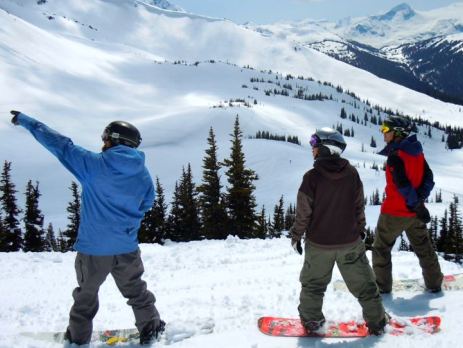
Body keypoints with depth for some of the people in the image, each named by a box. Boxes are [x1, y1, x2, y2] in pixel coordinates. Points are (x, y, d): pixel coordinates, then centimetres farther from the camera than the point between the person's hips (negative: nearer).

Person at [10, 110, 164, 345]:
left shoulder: (94, 164, -16)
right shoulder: (143, 175, -5)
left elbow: (61, 145, -9)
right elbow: (146, 204, 11)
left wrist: (27, 121, 1)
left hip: (93, 247, -2)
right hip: (127, 248, 2)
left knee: (86, 293, 19)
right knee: (136, 291, 21)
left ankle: (78, 337, 31)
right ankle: (151, 328, 28)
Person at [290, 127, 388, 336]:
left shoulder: (312, 177, -18)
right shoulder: (352, 173, -7)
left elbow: (303, 212, -12)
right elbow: (359, 206, 4)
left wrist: (296, 236, 3)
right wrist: (360, 229, 19)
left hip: (319, 244, -2)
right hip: (350, 242, 2)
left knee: (313, 283, 18)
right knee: (363, 283, 15)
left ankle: (311, 320, 28)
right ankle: (377, 321, 24)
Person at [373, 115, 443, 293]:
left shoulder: (395, 155, -19)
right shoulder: (417, 151, 5)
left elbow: (403, 184, -24)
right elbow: (428, 179, 2)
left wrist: (416, 204, -20)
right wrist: (420, 200, -6)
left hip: (394, 212, -7)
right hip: (414, 212, 7)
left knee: (381, 247, 10)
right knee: (423, 247, 19)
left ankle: (382, 285, 15)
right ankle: (434, 282, 27)